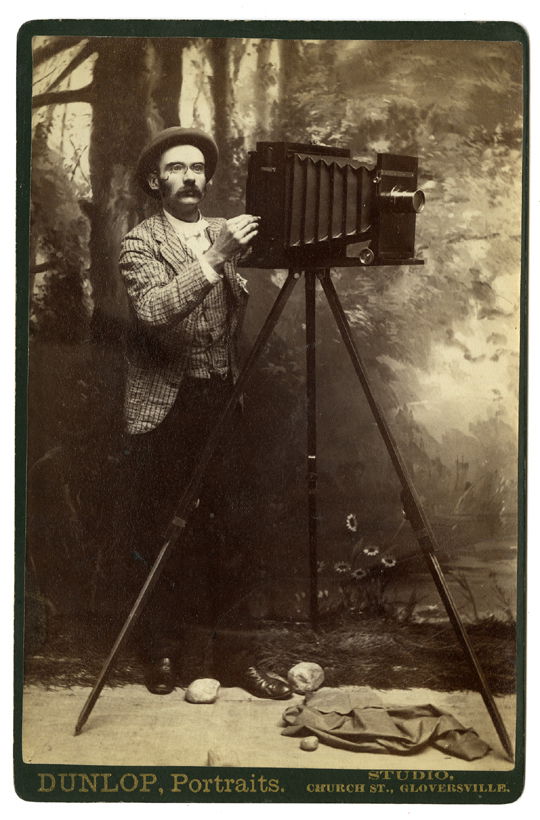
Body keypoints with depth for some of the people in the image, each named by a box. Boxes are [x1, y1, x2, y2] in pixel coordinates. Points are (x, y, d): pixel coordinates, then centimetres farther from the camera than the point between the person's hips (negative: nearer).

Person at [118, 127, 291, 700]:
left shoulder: (226, 237, 14)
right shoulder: (140, 243, -2)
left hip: (223, 403, 4)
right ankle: (162, 653, 17)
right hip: (165, 408, -4)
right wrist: (217, 255, -27)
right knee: (162, 539, 0)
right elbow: (153, 311, -22)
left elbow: (246, 314, 14)